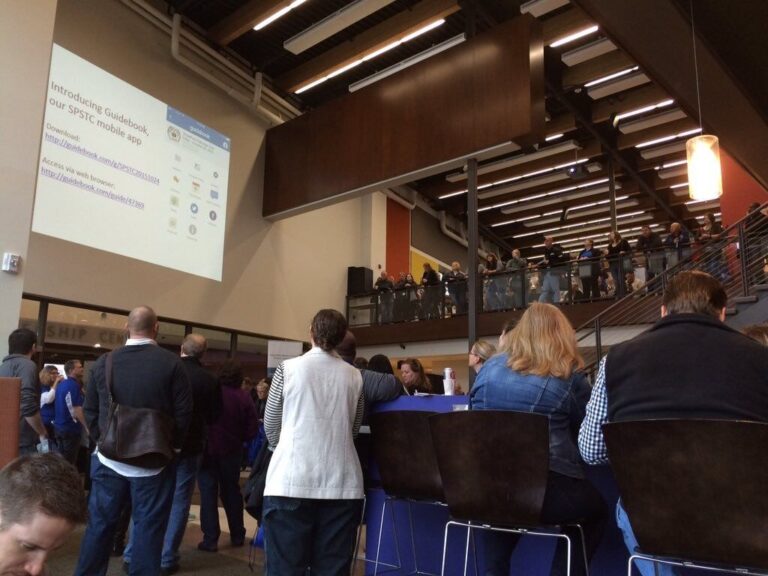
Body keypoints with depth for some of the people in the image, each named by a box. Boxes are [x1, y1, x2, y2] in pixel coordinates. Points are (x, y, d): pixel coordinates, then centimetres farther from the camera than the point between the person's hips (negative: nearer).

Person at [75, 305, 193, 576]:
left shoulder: (104, 361, 0)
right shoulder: (171, 363, -11)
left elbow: (90, 410, 6)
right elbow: (184, 412, -8)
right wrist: (173, 446, 6)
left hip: (109, 459, 3)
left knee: (100, 524, 15)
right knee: (148, 529, 5)